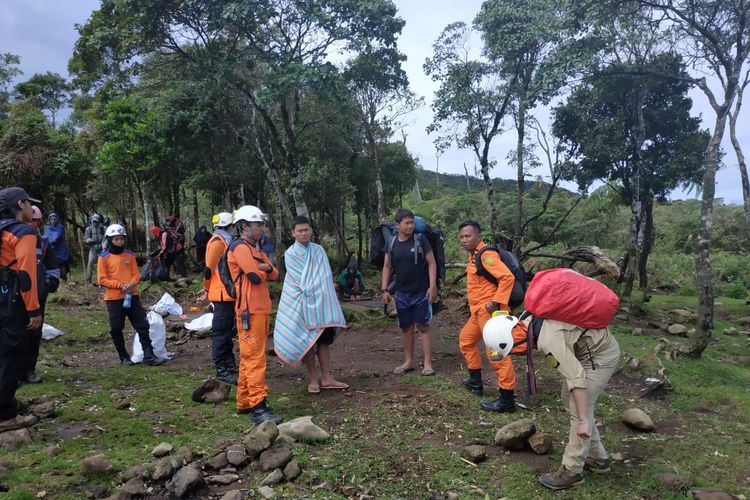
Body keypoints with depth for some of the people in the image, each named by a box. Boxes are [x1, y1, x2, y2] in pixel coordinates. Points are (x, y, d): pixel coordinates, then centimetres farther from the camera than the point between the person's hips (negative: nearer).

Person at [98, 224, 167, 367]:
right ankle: (124, 357, 19)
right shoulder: (104, 257, -1)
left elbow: (136, 274, 8)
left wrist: (132, 284, -14)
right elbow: (102, 279, -5)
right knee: (116, 330, 5)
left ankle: (149, 356, -1)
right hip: (114, 298, -2)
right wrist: (120, 285, -16)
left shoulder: (129, 255, 9)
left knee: (143, 326, -3)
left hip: (132, 296, 3)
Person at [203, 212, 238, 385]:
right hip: (222, 295, -10)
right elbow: (208, 269, -17)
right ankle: (221, 370, 1)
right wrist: (207, 289, -5)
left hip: (228, 295, 10)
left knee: (227, 331, 16)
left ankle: (229, 365, 27)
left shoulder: (225, 241, 17)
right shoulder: (218, 241, -13)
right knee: (221, 332, -5)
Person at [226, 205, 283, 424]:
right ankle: (258, 408, -11)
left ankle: (244, 402, 21)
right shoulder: (239, 247, -9)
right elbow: (256, 277, -19)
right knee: (255, 358, -11)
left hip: (261, 309, 10)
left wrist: (266, 268, -9)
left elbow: (274, 275, 12)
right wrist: (263, 270, 3)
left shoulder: (256, 249, 21)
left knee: (249, 358, 13)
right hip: (250, 311, -10)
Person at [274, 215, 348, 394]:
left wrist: (325, 293, -7)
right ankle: (313, 378, 15)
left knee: (325, 339, 6)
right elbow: (301, 279, -10)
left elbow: (327, 275, 6)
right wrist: (313, 293, -13)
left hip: (323, 302, 4)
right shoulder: (290, 254, -4)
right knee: (308, 341, 3)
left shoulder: (319, 250, 7)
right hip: (304, 303, -4)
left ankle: (326, 377, 13)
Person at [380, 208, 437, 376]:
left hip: (421, 292, -4)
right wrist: (384, 289, 2)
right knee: (406, 327, 11)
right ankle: (408, 361, 23)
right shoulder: (392, 243, 4)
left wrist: (432, 286, -15)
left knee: (423, 327, -3)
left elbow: (432, 263, -6)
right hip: (402, 293, 4)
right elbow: (386, 266, 9)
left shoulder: (420, 240, -6)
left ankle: (427, 364, 4)